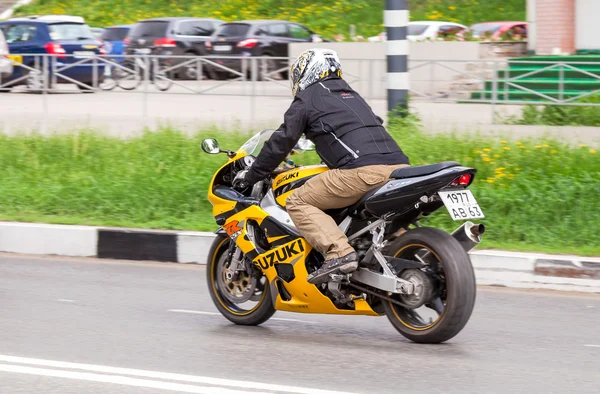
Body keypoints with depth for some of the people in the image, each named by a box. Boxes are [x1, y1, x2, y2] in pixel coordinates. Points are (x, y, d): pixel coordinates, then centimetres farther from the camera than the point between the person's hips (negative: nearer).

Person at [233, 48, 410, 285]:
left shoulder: (307, 99, 11)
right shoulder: (352, 96, 33)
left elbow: (282, 141, 10)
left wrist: (251, 175, 20)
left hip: (363, 172, -8)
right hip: (399, 166, 8)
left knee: (297, 202, -2)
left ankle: (338, 253, -22)